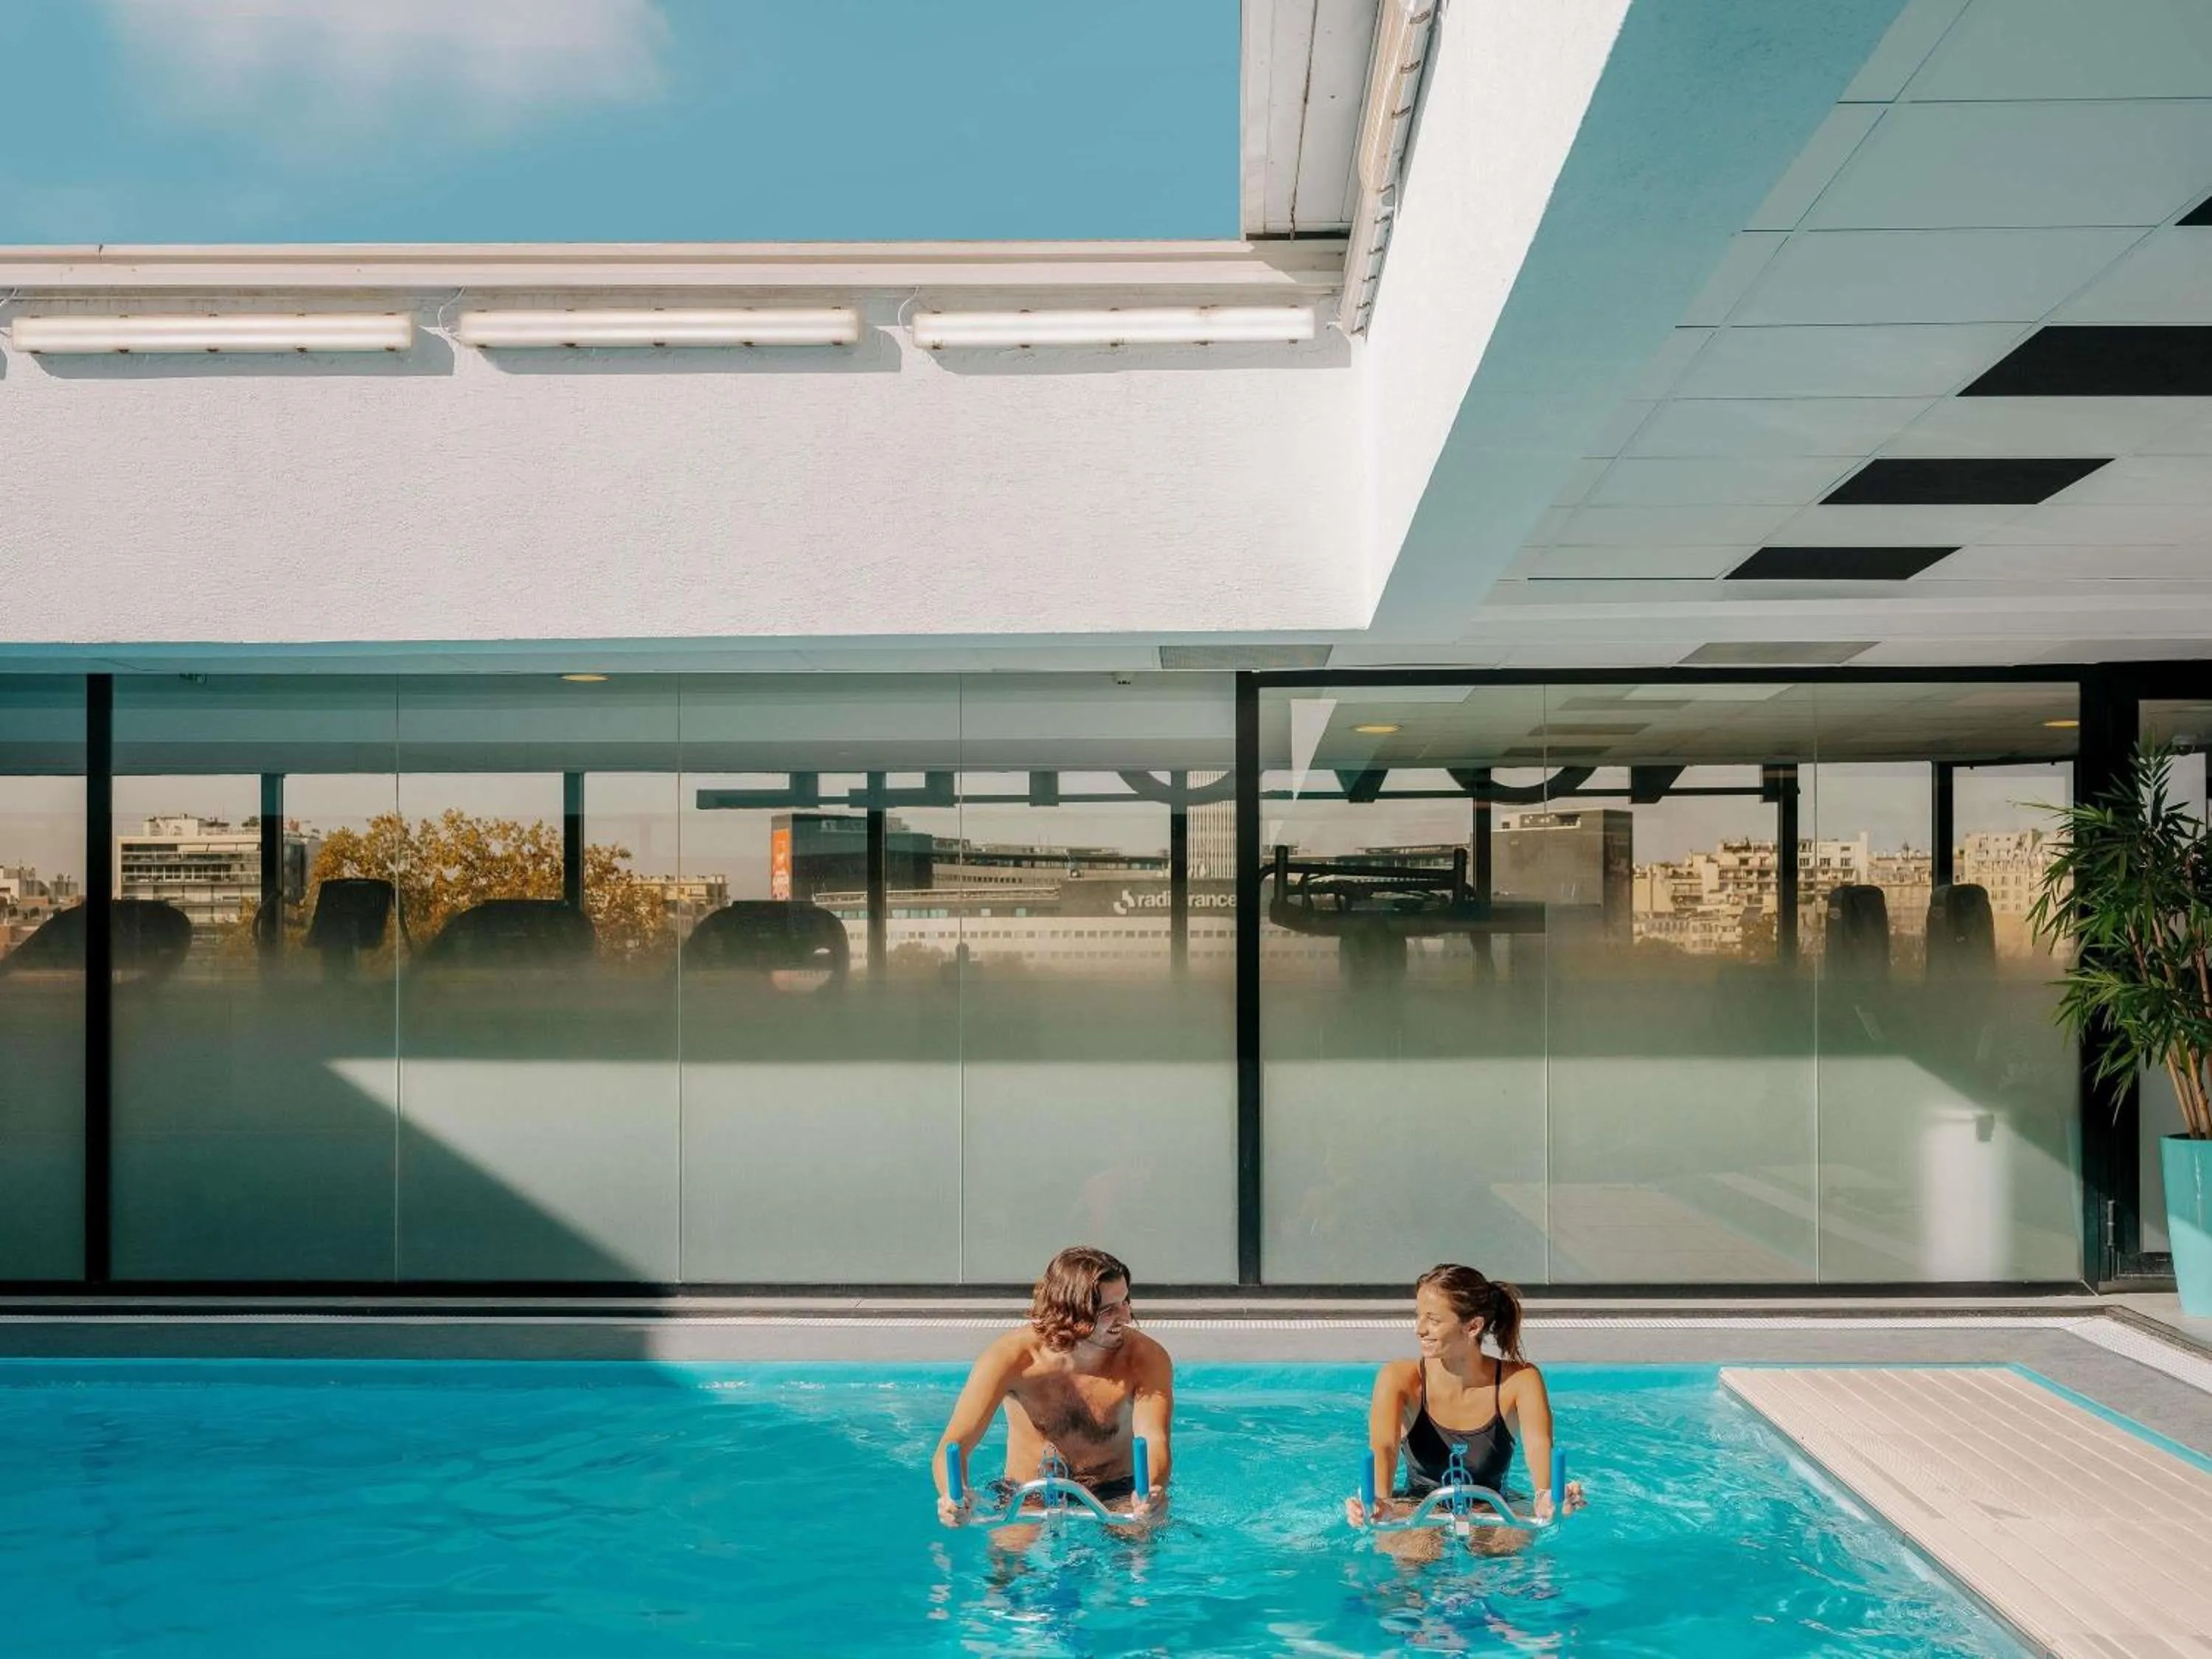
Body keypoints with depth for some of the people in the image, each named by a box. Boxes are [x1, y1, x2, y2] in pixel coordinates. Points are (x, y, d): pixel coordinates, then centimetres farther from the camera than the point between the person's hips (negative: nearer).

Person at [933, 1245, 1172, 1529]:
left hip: (1115, 1496, 1)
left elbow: (1153, 1441, -29)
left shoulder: (1147, 1359, -17)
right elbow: (953, 1446, -25)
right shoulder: (1013, 1358, -21)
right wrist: (953, 1495, -50)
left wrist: (1153, 1491, -55)